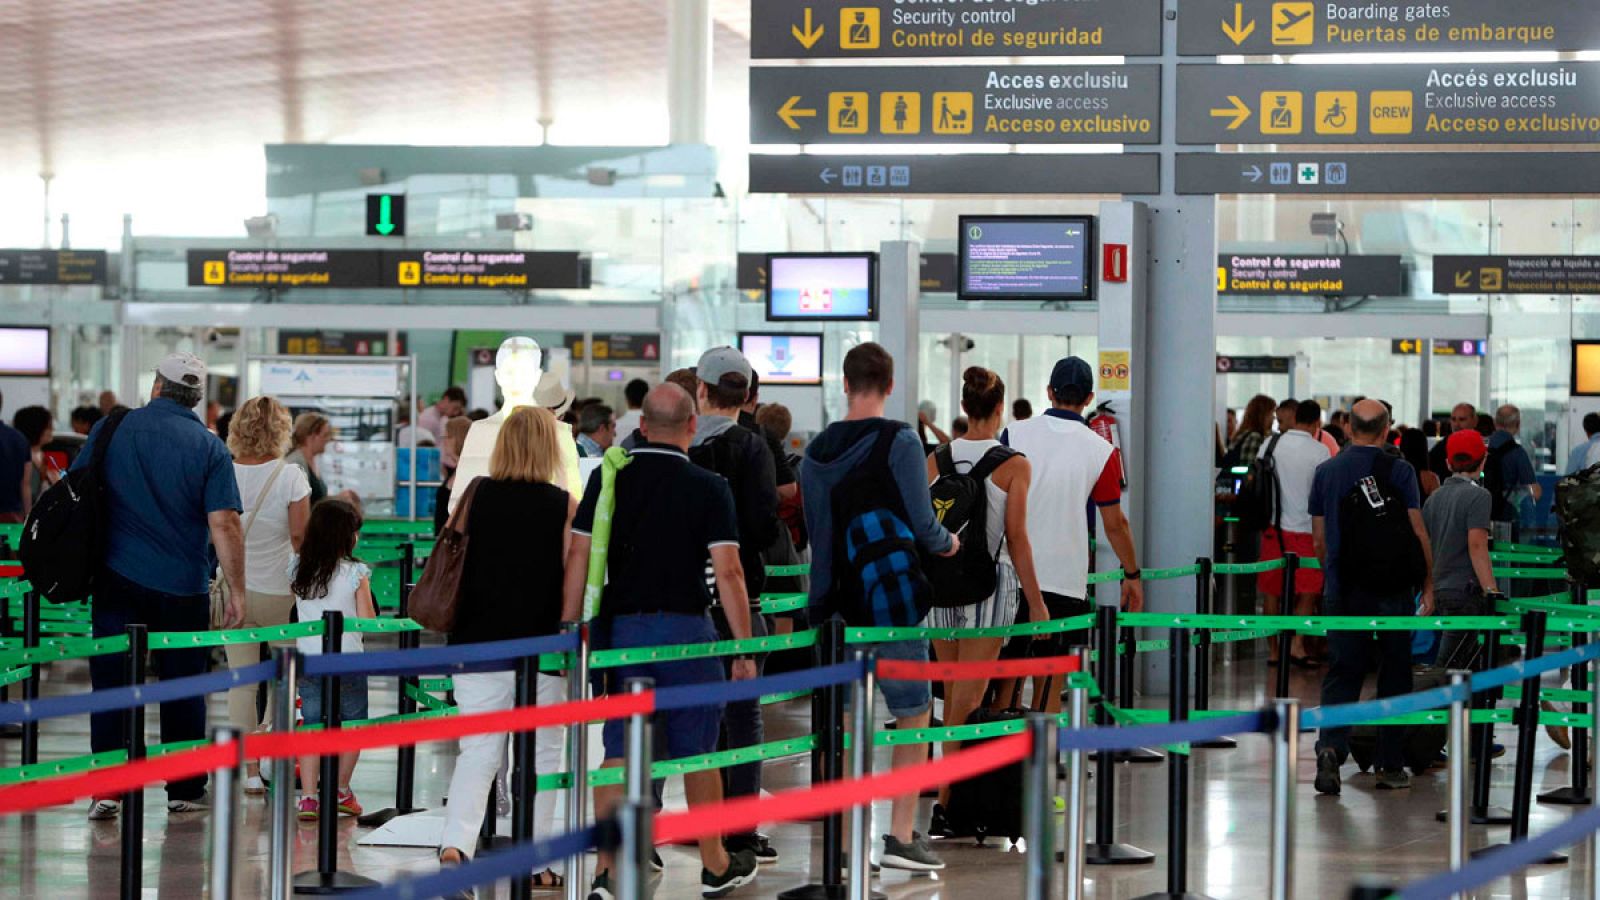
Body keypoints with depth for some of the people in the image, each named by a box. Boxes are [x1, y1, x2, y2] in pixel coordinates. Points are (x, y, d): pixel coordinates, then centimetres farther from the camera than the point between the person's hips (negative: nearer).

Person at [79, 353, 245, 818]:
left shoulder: (112, 430, 0)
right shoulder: (210, 448, -5)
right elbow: (224, 524, -11)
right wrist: (236, 590, -5)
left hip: (118, 581, 1)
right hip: (184, 588, 0)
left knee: (112, 684, 4)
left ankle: (106, 790, -2)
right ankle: (184, 791, 16)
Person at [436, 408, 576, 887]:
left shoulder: (476, 494, 1)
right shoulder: (565, 505, -7)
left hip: (478, 643, 2)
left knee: (477, 751, 5)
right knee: (540, 753, 10)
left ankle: (455, 842, -15)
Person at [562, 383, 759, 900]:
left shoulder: (608, 478, 2)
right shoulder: (708, 488, -5)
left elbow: (579, 556, 0)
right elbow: (728, 571, -10)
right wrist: (745, 648, -6)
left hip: (619, 628, 2)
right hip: (685, 630, -2)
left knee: (619, 753, 4)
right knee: (697, 752, 11)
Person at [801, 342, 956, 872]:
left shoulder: (817, 451, 6)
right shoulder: (899, 441, -10)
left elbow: (815, 532, 10)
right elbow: (922, 525, -12)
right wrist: (947, 544, 9)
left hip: (836, 604, 5)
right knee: (914, 714, 6)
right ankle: (902, 836, 1)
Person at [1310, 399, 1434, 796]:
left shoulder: (1326, 472, 5)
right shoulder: (1399, 471, -5)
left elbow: (1319, 539, 9)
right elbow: (1418, 533, -6)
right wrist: (1428, 584, 4)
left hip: (1343, 590, 2)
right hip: (1393, 588, -2)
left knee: (1342, 672, 5)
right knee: (1394, 675, 8)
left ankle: (1331, 745, -19)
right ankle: (1391, 767, 12)